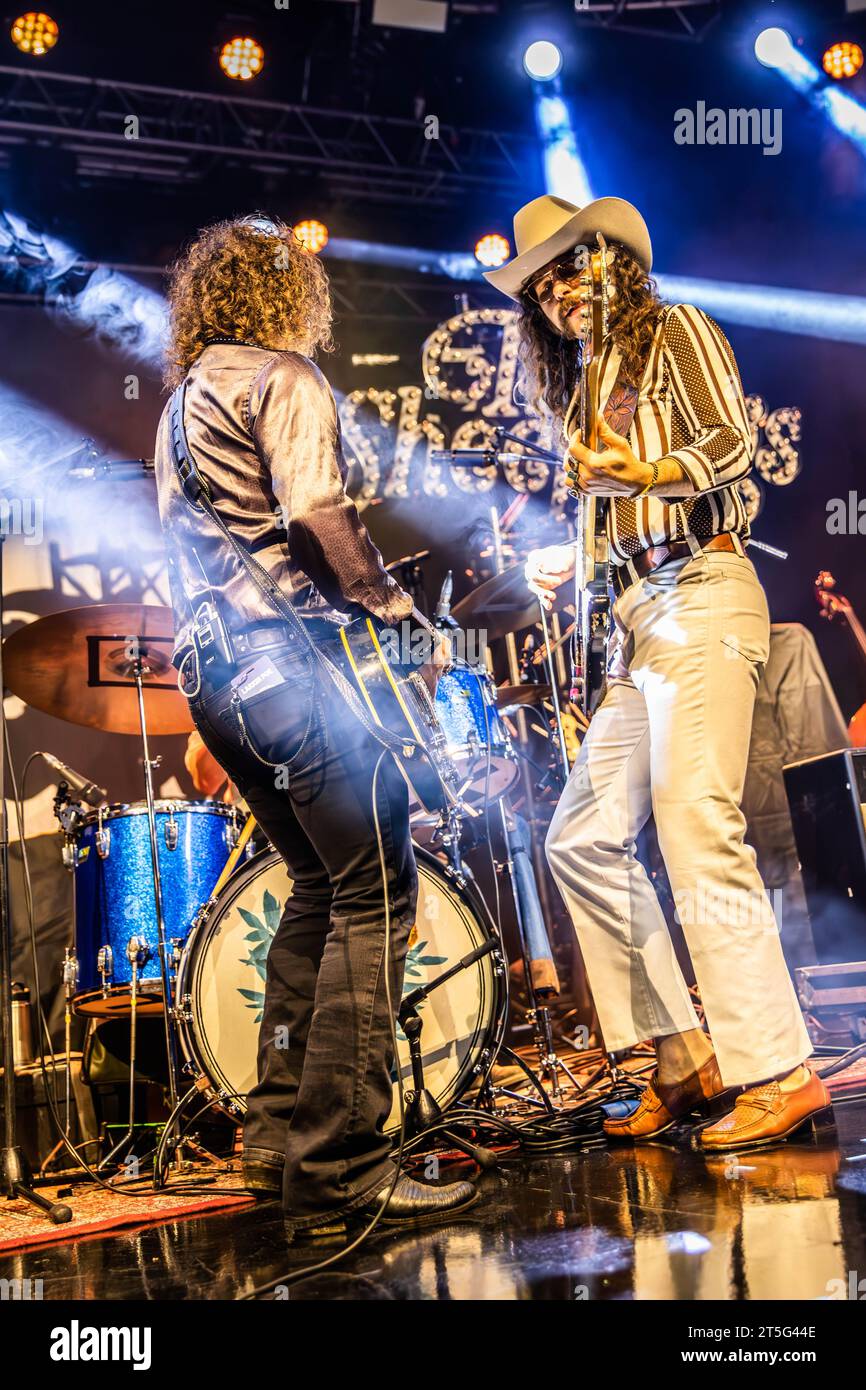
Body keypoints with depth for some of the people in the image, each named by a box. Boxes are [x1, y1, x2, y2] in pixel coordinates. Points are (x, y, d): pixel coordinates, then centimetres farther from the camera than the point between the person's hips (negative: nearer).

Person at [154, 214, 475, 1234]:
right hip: (291, 662, -10)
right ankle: (339, 1176, -9)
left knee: (320, 888, 19)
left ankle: (277, 1131, 22)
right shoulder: (283, 377, -2)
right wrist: (403, 614, -8)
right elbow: (317, 514, -18)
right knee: (376, 900, -8)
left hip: (209, 672, 10)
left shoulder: (180, 402, 25)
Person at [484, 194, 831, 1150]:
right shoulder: (581, 389, 24)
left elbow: (730, 446, -10)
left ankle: (779, 1074, -15)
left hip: (701, 596, -8)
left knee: (696, 828, -19)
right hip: (636, 619, 9)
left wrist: (639, 472, -25)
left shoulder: (676, 331, 5)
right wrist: (568, 565, 9)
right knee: (582, 838, 2)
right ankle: (686, 1058, 7)